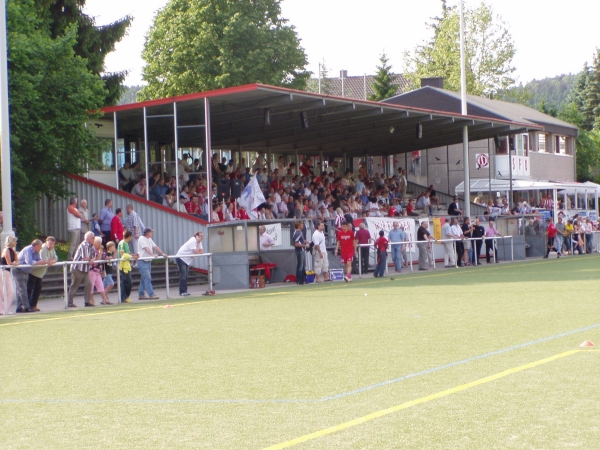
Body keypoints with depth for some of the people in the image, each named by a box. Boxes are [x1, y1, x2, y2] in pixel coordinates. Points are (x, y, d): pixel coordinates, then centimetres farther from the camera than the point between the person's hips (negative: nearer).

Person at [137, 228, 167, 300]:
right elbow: (146, 248, -24)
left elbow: (155, 247, 14)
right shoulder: (142, 239, -12)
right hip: (142, 261, -9)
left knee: (144, 279, 11)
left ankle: (141, 295, 16)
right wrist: (153, 255, -36)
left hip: (148, 261, 9)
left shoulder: (149, 239, 15)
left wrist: (162, 253, 5)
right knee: (147, 278, -12)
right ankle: (151, 295, -16)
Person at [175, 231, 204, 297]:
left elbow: (201, 251, -1)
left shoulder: (198, 242, 4)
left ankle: (184, 291, 13)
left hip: (187, 260, 9)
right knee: (183, 276, -12)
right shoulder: (192, 241, -23)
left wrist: (198, 252, -21)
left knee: (186, 276, 9)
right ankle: (182, 292, -11)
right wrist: (198, 243, -23)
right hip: (181, 258, -9)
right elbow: (196, 252, -28)